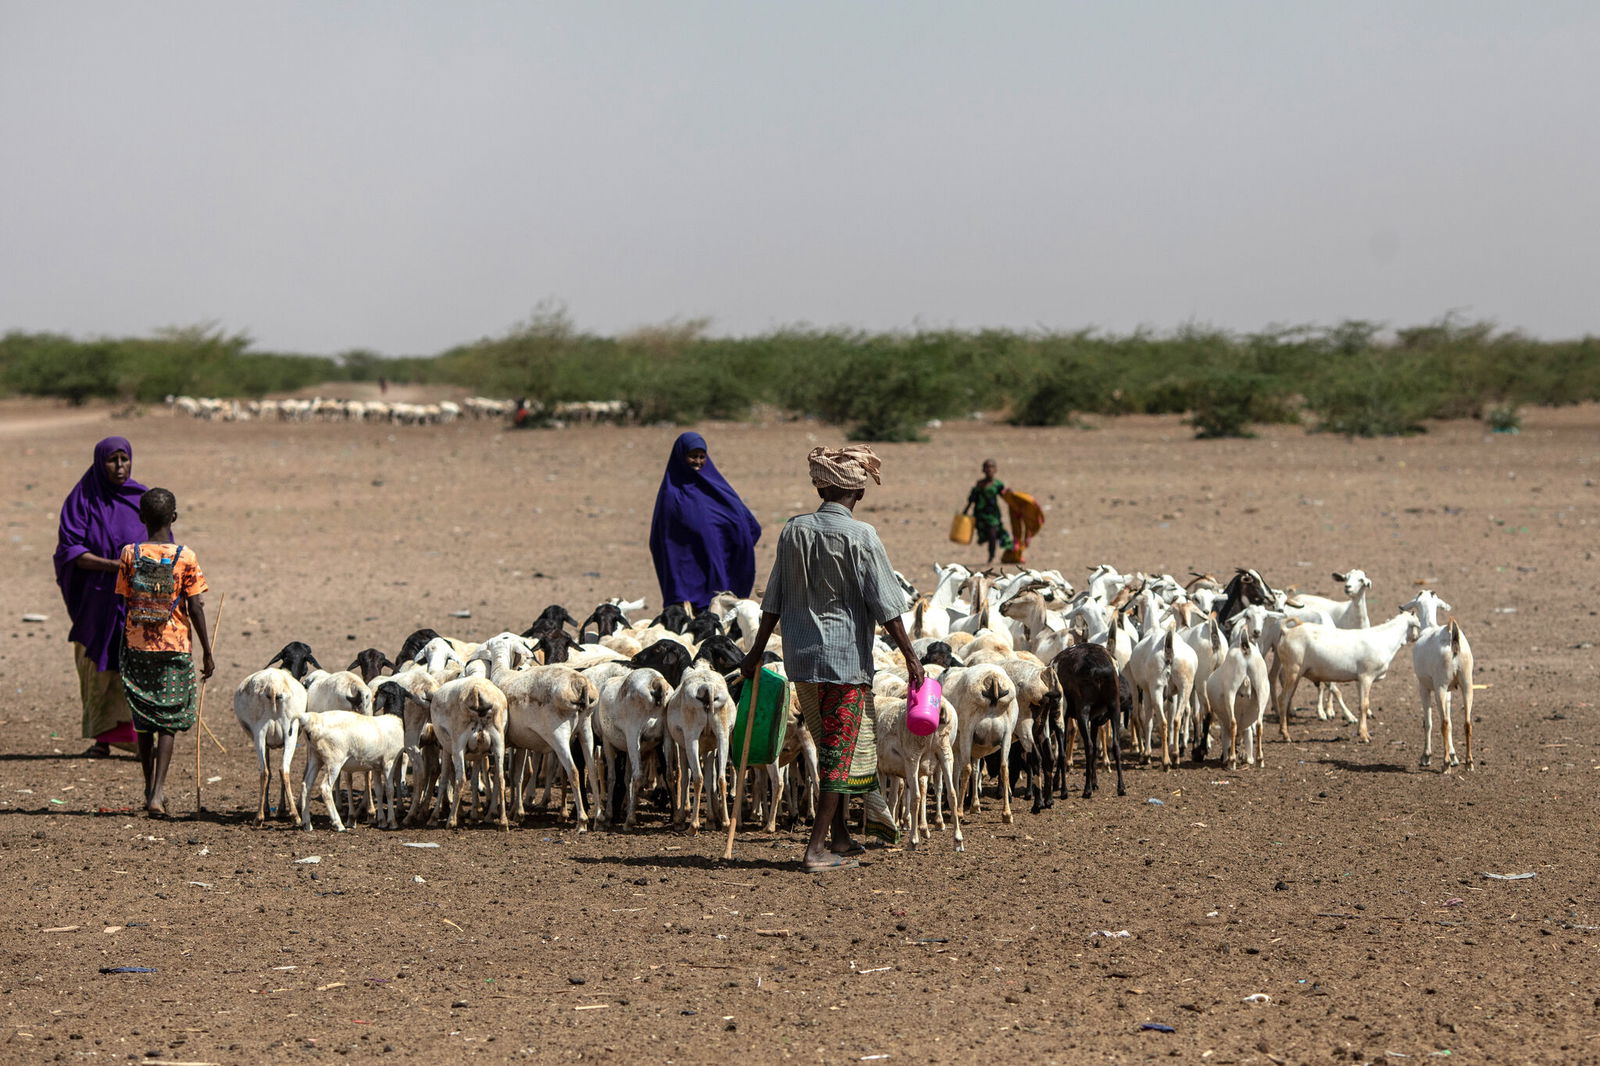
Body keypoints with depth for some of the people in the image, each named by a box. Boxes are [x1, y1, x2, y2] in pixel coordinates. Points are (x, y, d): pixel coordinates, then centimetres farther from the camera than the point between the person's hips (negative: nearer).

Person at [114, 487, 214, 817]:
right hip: (175, 647, -2)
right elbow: (195, 608, -7)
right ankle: (157, 793, -11)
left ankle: (151, 789, 21)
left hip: (137, 646, 2)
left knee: (144, 722, 13)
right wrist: (207, 652, 1)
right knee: (167, 722, 2)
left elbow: (125, 603, 1)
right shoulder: (186, 558, -7)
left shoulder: (130, 554, -3)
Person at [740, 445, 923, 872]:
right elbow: (886, 606, -11)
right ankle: (817, 847, -1)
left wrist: (757, 652, 18)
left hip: (801, 657, 5)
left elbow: (773, 601, 9)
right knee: (841, 752, 1)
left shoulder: (794, 531, 3)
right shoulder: (860, 536, -11)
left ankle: (839, 837, 25)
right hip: (846, 657, -5)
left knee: (829, 749, 18)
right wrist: (910, 656, -5)